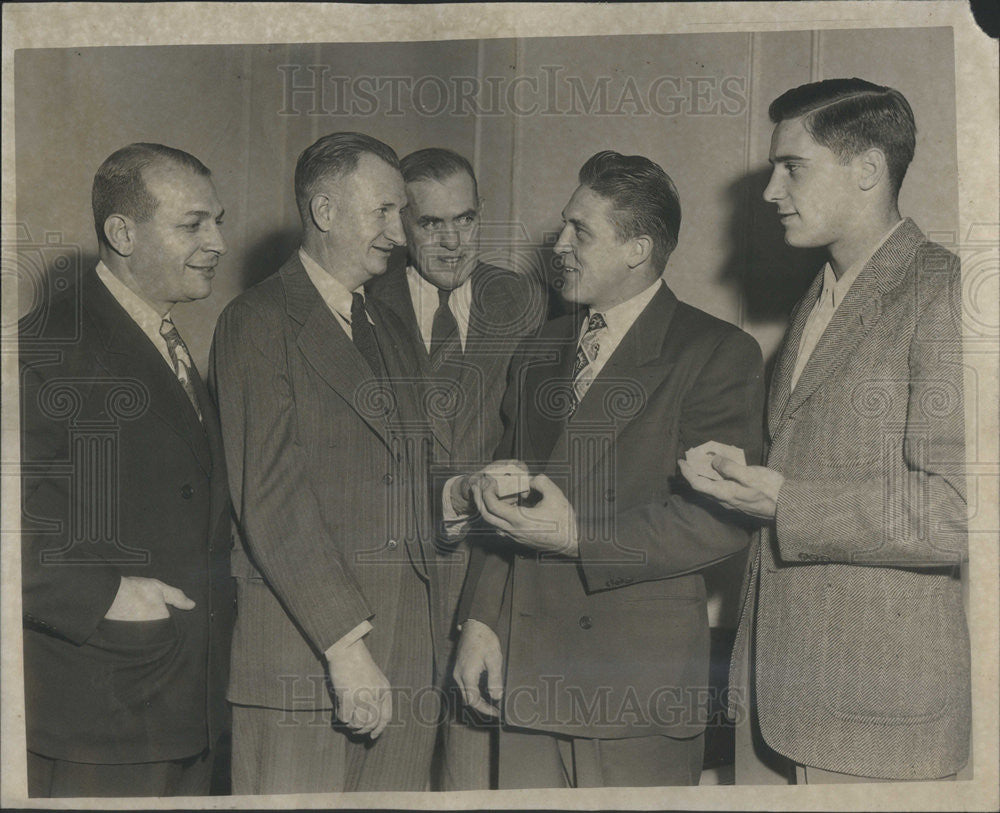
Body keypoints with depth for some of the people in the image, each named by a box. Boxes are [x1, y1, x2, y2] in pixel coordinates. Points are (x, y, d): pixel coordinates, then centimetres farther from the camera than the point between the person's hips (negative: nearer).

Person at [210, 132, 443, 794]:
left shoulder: (392, 332, 21)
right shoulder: (257, 322, -4)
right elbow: (271, 497, -12)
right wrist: (345, 644, -17)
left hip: (407, 658, 6)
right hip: (302, 654, -6)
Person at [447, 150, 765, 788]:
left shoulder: (719, 353, -5)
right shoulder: (543, 349, 16)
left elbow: (723, 518, -13)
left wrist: (580, 536, -17)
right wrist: (482, 618, 8)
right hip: (529, 667, 5)